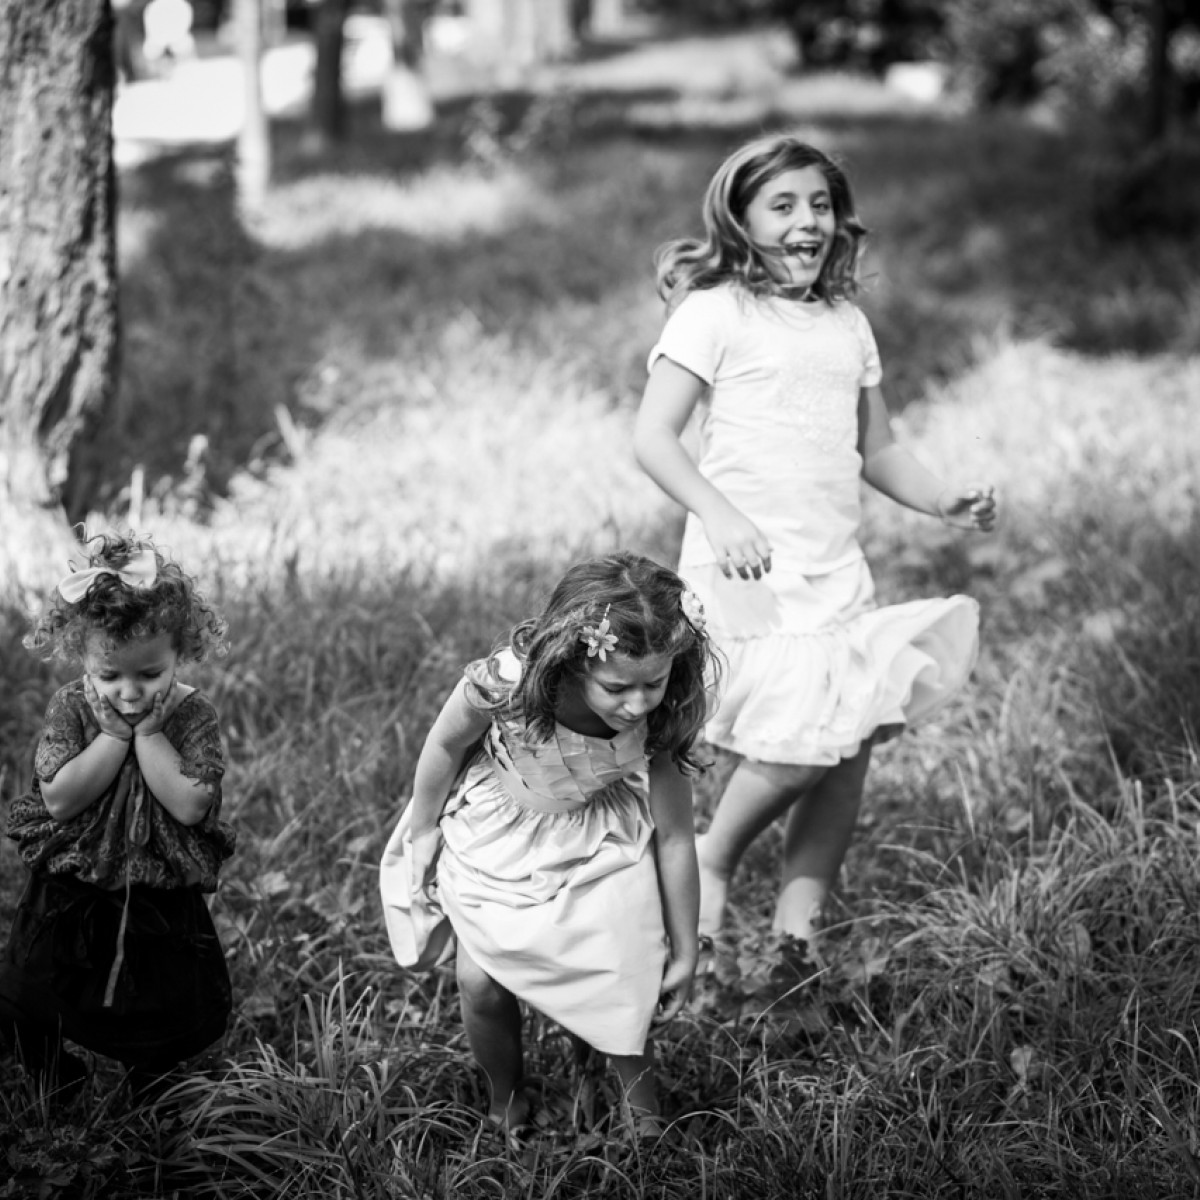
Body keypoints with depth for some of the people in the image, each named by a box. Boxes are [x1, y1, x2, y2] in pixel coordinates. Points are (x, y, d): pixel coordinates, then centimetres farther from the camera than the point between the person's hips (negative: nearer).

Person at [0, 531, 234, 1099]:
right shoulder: (69, 706, -11)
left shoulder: (193, 715, -13)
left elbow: (190, 805, -25)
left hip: (162, 901, 0)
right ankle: (61, 1095, 35)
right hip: (70, 899, 1)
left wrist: (147, 732, -23)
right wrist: (115, 734, -24)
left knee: (187, 1023, 5)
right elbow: (59, 798, -22)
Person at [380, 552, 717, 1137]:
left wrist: (684, 951, -7)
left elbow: (674, 839, -17)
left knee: (623, 974, -9)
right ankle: (506, 1102, 27)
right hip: (493, 835, -1)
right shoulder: (504, 683, -38)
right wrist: (422, 831, 0)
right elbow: (445, 745, -15)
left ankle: (639, 1094, 21)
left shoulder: (657, 725, -30)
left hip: (594, 841, 1)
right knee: (480, 982, -3)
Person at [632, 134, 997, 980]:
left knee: (849, 747, 1)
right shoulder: (715, 313, -3)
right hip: (748, 569, -6)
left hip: (837, 570, 7)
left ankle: (799, 925, 12)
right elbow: (654, 438, -9)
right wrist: (718, 514, -24)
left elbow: (877, 449, 23)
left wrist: (944, 501, 6)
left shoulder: (849, 324, 16)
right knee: (797, 743, -17)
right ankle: (711, 863, 9)